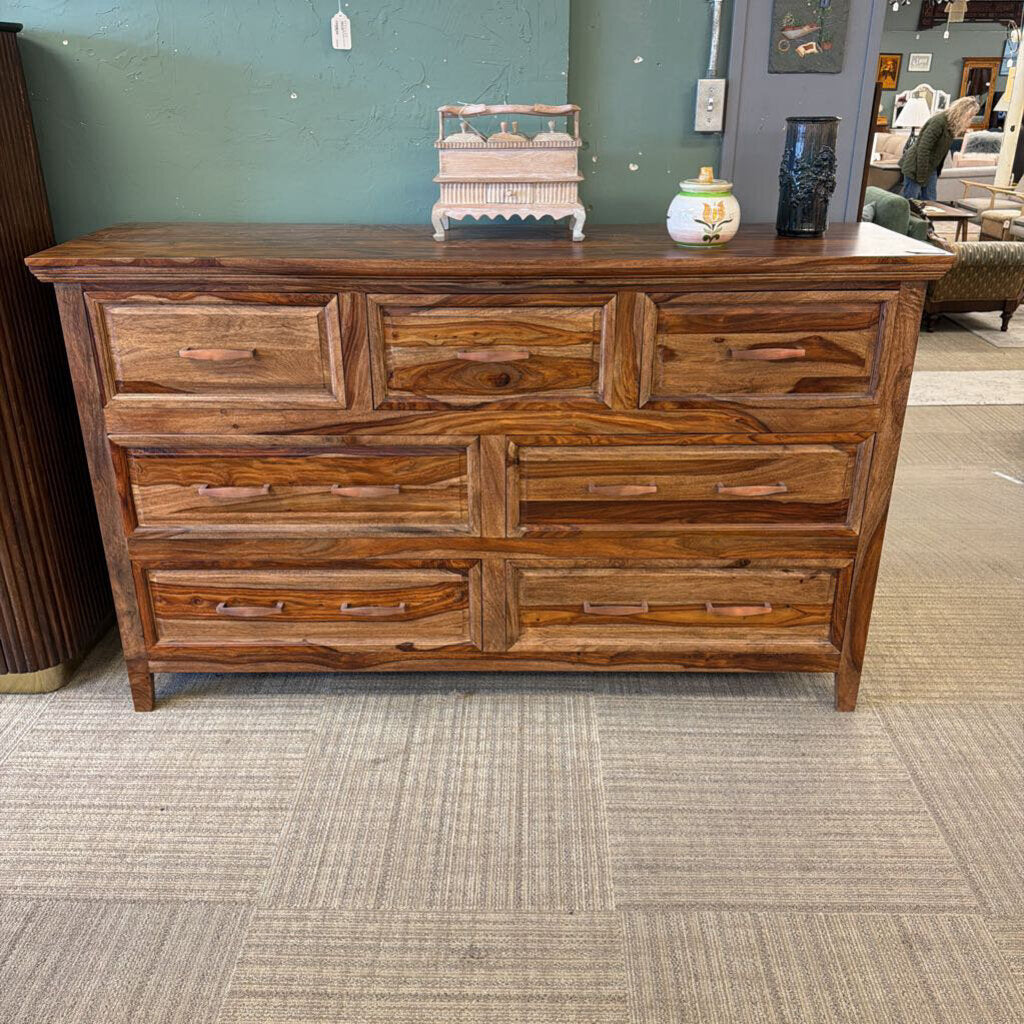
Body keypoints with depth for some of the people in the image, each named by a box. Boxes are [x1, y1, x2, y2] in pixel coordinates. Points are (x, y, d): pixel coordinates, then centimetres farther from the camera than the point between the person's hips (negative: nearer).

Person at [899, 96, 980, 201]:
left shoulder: (952, 124, 6)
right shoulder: (939, 121, -21)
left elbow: (942, 151, 11)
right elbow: (923, 149, -24)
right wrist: (921, 177, -23)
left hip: (931, 168, 9)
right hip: (915, 166, -9)